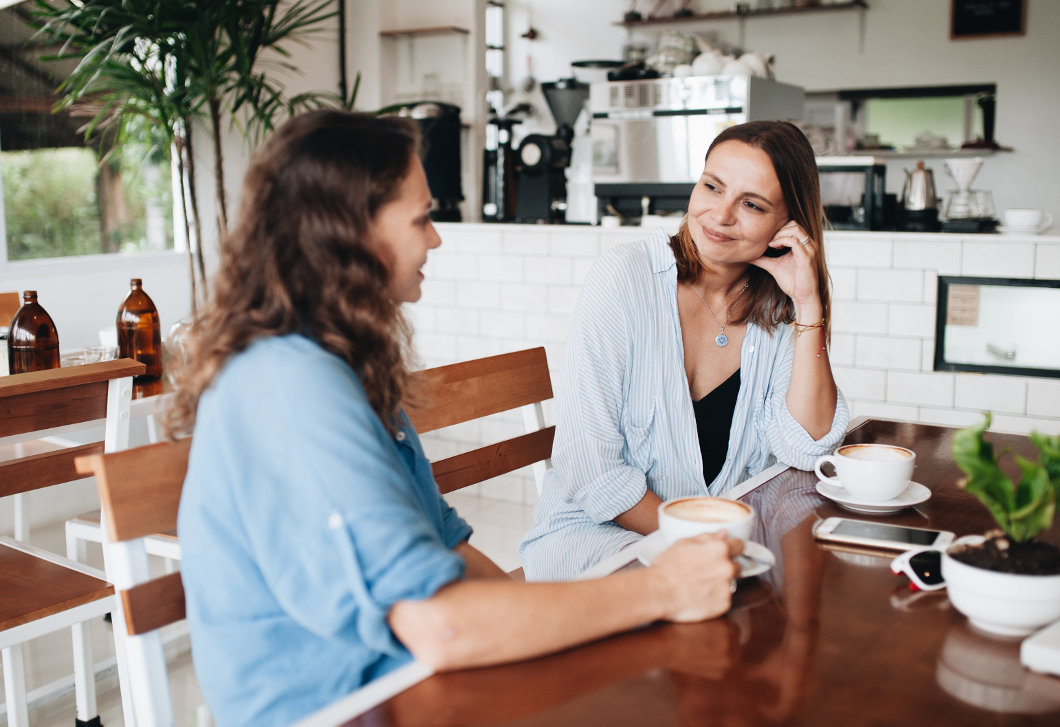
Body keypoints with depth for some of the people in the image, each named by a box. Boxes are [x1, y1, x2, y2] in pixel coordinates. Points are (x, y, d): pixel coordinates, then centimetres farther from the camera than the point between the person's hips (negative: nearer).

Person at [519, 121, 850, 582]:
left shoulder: (778, 308, 2)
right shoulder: (624, 277, -13)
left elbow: (806, 450, -9)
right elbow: (588, 470, -16)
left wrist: (808, 303, -12)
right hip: (596, 532, -5)